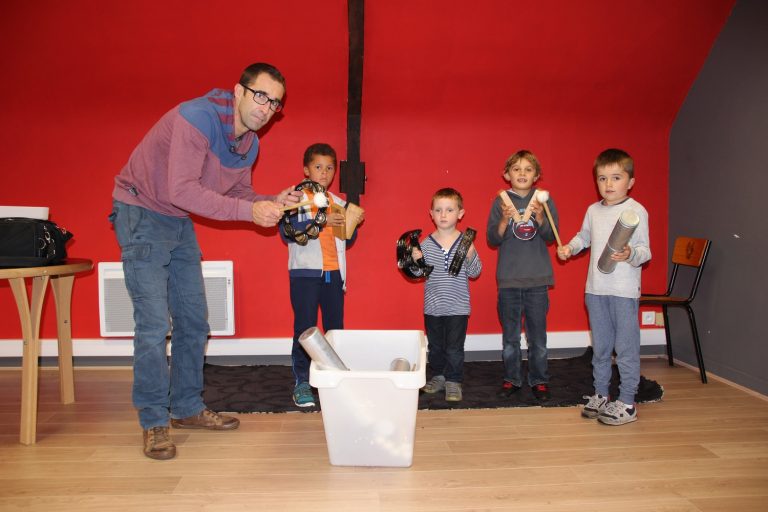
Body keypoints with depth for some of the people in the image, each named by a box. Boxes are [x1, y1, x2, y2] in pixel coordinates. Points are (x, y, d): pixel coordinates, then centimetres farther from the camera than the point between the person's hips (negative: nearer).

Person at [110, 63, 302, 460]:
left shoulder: (249, 142, 1)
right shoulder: (197, 118, -25)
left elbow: (239, 193, 9)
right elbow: (181, 190, -32)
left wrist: (272, 203, -11)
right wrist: (249, 210, -33)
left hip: (179, 221, 9)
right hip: (142, 214, -8)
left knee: (194, 320, 10)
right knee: (154, 323, -10)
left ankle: (187, 408, 24)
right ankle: (153, 423, 4)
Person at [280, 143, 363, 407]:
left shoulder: (339, 204, 15)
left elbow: (347, 240, 19)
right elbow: (286, 232, -16)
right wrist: (321, 221, -22)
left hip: (334, 273, 5)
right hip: (305, 273, -4)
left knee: (335, 327, 7)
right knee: (305, 328, -2)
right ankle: (301, 383, 6)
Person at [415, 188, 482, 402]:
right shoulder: (426, 243, -2)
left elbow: (475, 273, -7)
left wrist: (470, 256, -24)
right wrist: (415, 260, -16)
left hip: (457, 307, -2)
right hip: (432, 306, 3)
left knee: (454, 347, 5)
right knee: (435, 346, 16)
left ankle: (453, 381, 19)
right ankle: (438, 377, 32)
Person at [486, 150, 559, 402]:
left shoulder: (544, 200, 3)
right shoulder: (501, 201, 2)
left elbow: (551, 237, -3)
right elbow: (492, 240, -2)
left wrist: (538, 216, -20)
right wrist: (505, 219, -19)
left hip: (538, 279, 0)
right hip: (508, 279, 0)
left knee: (537, 336, 7)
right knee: (510, 336, 9)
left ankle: (539, 381, 20)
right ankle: (512, 379, 22)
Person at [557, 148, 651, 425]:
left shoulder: (637, 211, -8)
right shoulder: (593, 210, 10)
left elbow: (645, 250, -10)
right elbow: (584, 236, 25)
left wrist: (630, 254, -31)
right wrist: (569, 247, 6)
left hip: (624, 290, -6)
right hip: (596, 288, 6)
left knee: (626, 347, 0)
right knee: (600, 346, 16)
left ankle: (627, 402, 10)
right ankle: (600, 395, 29)